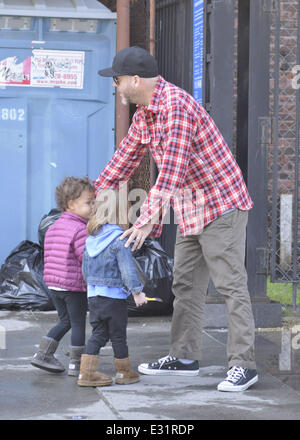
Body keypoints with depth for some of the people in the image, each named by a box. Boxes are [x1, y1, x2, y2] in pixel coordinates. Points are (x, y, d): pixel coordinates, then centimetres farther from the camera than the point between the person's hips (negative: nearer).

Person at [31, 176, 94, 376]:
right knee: (78, 324, 4)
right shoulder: (80, 229, -17)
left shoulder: (53, 228, 11)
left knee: (65, 321, 20)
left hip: (53, 284, 8)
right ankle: (76, 364, 9)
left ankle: (43, 354, 17)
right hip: (75, 285, -8)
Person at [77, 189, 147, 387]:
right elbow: (127, 267, -17)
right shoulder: (119, 239, -14)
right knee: (118, 334, 5)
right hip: (114, 296, -6)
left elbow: (85, 267, 14)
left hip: (93, 295, 6)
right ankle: (124, 372, 17)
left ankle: (87, 372, 4)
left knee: (99, 333, 11)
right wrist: (137, 291, -13)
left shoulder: (90, 239, 7)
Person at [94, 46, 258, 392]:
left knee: (231, 285, -8)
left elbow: (172, 169, -31)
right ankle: (184, 357, 22)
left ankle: (243, 365, -6)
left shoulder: (175, 104, -23)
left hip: (221, 204, -10)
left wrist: (149, 219, -36)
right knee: (186, 285, 13)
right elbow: (126, 157, 20)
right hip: (190, 210, 10)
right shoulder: (143, 113, 9)